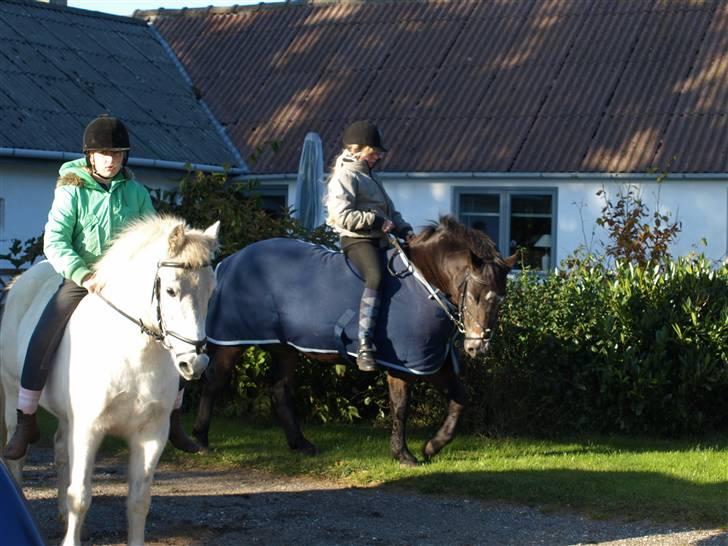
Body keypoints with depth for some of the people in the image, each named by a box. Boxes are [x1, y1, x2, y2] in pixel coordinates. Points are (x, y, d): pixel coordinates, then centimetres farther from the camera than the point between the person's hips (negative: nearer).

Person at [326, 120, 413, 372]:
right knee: (375, 277, -34)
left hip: (379, 239, 10)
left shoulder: (369, 177, 25)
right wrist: (376, 220, -18)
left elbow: (390, 211, 28)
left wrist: (404, 229, 10)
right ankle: (365, 347, -43)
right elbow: (342, 215, -17)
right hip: (357, 240, -10)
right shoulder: (345, 176, -6)